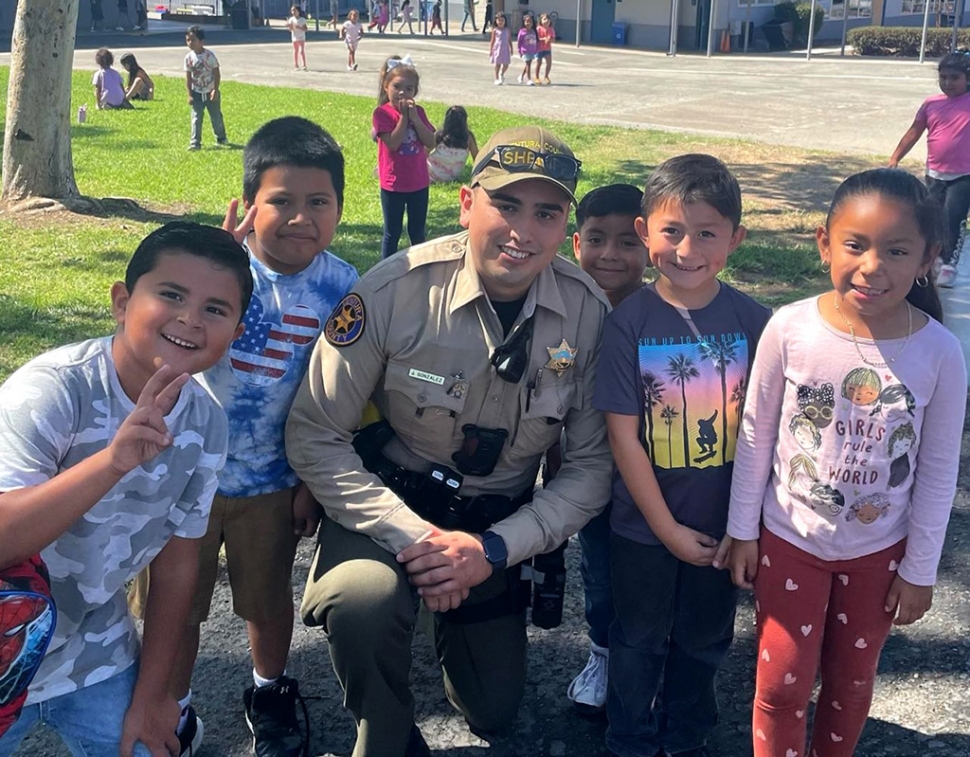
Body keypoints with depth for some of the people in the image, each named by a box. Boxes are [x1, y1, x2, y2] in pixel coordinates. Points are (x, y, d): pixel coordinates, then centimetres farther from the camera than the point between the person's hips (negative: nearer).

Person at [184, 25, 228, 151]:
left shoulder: (209, 55, -13)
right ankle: (195, 142, -3)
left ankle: (221, 137, 32)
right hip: (197, 94, 2)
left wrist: (215, 90, -15)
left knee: (216, 117, 11)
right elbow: (188, 78, -1)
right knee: (196, 118, -4)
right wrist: (190, 95, -5)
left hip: (211, 93, -2)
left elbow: (217, 74, -9)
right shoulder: (189, 58, -5)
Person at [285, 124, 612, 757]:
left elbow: (594, 464, -8)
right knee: (363, 596, -36)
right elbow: (315, 437, -18)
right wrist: (412, 537, -27)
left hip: (498, 521, 3)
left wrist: (496, 548, -20)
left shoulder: (588, 314, -16)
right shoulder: (396, 292, -23)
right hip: (390, 500, -3)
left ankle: (452, 619, 48)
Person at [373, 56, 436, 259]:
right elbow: (393, 143, -22)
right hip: (393, 184, -4)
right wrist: (403, 116, -18)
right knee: (392, 233, 7)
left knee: (417, 232, 15)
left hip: (419, 182, 4)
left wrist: (414, 117, -16)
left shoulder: (418, 112, 4)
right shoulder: (382, 113, -10)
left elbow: (430, 142, -8)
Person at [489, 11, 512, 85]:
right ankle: (497, 79, 12)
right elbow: (492, 41, 1)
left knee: (506, 65, 0)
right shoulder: (495, 30, -1)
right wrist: (490, 50, -3)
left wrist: (511, 49, 6)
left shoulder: (507, 30, 6)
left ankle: (502, 74, 29)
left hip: (505, 49, 2)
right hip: (497, 49, -2)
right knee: (497, 65, 2)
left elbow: (509, 40, 10)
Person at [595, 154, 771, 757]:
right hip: (644, 526, -1)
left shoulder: (754, 321, -10)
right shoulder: (629, 321, -15)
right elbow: (623, 434, -13)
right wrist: (668, 529, -11)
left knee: (703, 643, 21)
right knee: (639, 642, 18)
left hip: (722, 526, 2)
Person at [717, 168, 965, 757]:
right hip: (788, 539, -1)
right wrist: (742, 530, 0)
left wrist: (920, 569, 0)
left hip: (878, 550, 1)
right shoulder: (790, 329, -19)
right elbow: (756, 435, -6)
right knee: (782, 683, 10)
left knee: (851, 679, 20)